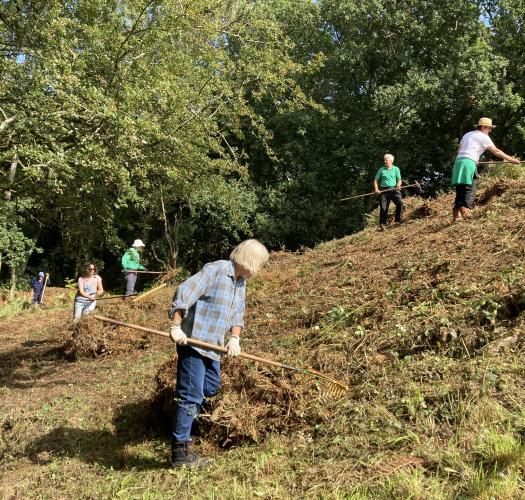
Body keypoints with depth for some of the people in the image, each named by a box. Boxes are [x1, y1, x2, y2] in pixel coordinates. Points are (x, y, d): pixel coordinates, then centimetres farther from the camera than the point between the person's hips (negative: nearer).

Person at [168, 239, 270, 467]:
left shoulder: (241, 281, 11)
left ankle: (182, 429, 43)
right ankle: (179, 452, 3)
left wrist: (234, 338, -5)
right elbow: (184, 293, -22)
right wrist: (176, 327, -25)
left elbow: (237, 314, 12)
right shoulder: (215, 270, -18)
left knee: (211, 389, 22)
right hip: (192, 342, -10)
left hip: (213, 346, 10)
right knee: (191, 396, -6)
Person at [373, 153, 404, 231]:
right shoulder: (381, 169, 9)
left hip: (394, 189, 0)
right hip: (384, 190, 0)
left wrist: (398, 184, -14)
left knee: (400, 202, -20)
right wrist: (376, 189, -3)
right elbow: (376, 180, 11)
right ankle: (382, 224, 4)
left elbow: (399, 180, 8)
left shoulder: (396, 169, 9)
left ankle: (398, 219, -3)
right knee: (383, 207, -6)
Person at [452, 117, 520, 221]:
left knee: (460, 191, 7)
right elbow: (496, 151, 3)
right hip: (469, 163, -7)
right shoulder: (483, 136, 4)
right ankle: (466, 212, -22)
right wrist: (512, 160, 9)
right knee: (470, 191, -8)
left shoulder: (467, 134, 25)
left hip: (458, 162, 7)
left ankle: (455, 217, 3)